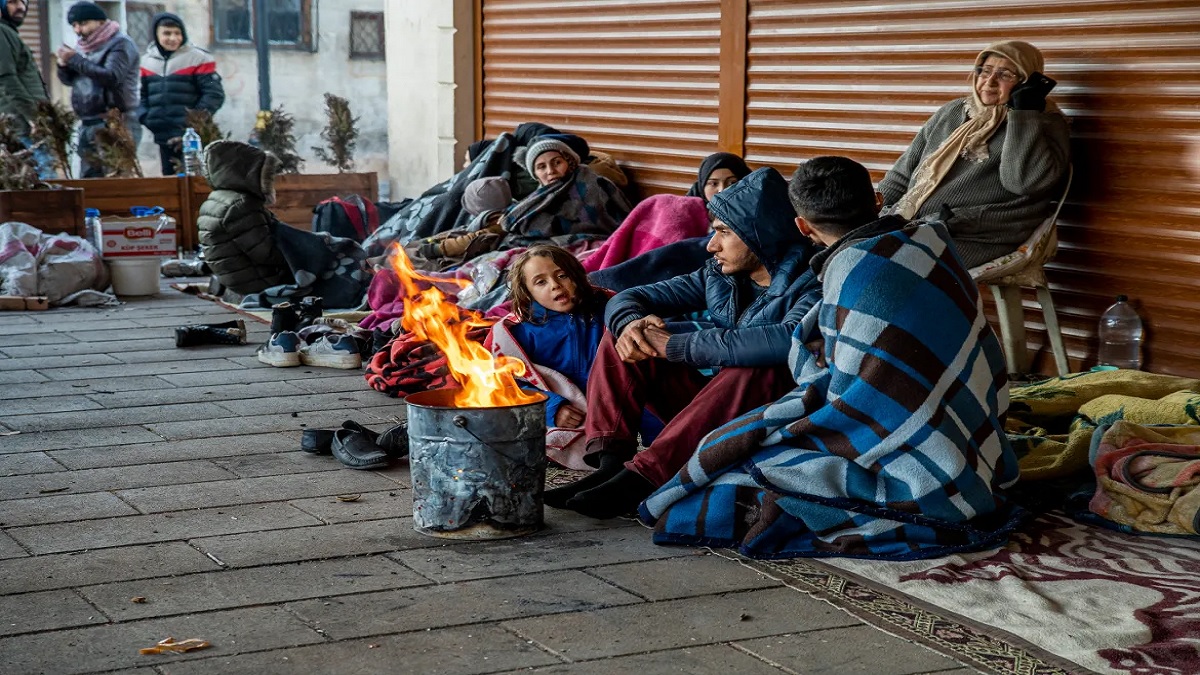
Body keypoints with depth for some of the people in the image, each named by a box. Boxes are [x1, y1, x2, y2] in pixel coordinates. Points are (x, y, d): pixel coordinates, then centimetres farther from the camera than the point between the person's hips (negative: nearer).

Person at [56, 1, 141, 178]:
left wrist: (76, 60, -16)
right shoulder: (86, 46, 18)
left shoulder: (120, 44, -6)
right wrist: (64, 65, -2)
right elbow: (69, 80, 20)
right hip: (87, 124, 8)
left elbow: (111, 77, -19)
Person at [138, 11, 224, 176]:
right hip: (163, 137, 6)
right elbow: (142, 95, 20)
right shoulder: (147, 61, 12)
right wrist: (145, 116, 1)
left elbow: (214, 94, -8)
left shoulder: (197, 59, -4)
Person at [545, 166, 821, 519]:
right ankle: (611, 464, -20)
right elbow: (626, 299, 10)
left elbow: (789, 341, -38)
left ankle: (640, 478, -38)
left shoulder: (810, 284, -16)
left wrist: (673, 345, -30)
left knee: (756, 370, -37)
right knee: (621, 339, -1)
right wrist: (631, 324, -18)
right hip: (709, 410, 7)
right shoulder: (718, 275, 5)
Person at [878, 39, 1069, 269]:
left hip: (972, 240, -6)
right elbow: (905, 170, 25)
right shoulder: (951, 112, 22)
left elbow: (1028, 180, -16)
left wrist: (1024, 112, -13)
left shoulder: (1045, 123, 4)